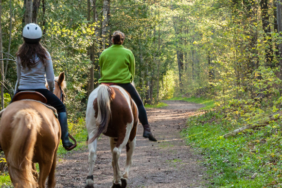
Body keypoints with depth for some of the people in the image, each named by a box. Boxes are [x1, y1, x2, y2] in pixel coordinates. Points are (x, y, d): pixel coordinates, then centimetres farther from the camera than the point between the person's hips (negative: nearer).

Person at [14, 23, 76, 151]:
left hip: (22, 91, 2)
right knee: (61, 108, 18)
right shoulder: (44, 54, -6)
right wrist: (51, 91, 14)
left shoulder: (19, 55, -1)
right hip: (40, 91, -2)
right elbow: (50, 79, -4)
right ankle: (65, 141, 10)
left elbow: (19, 76, 9)